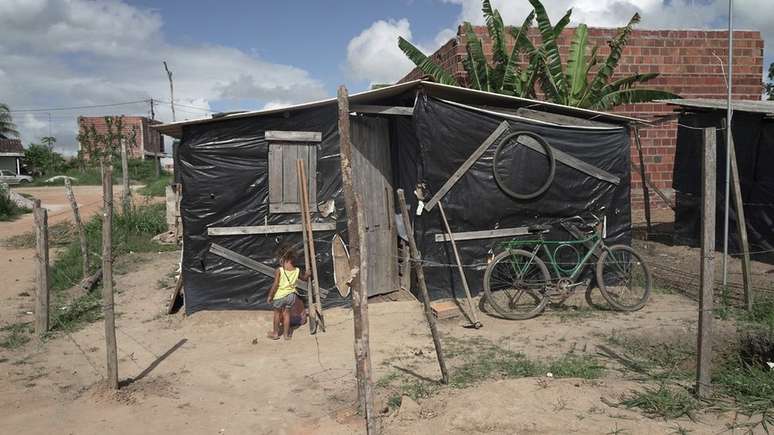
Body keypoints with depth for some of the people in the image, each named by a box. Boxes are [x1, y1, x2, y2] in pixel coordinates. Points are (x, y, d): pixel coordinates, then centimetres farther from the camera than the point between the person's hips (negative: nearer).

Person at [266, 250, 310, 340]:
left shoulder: (279, 270, -17)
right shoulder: (297, 271, -5)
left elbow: (275, 285, -17)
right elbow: (304, 278, 16)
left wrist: (270, 296, -6)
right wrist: (307, 274, 38)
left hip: (279, 296, -3)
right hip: (291, 295, 3)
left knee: (277, 313, 18)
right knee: (286, 313, 19)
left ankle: (275, 333, 31)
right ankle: (287, 334, 27)